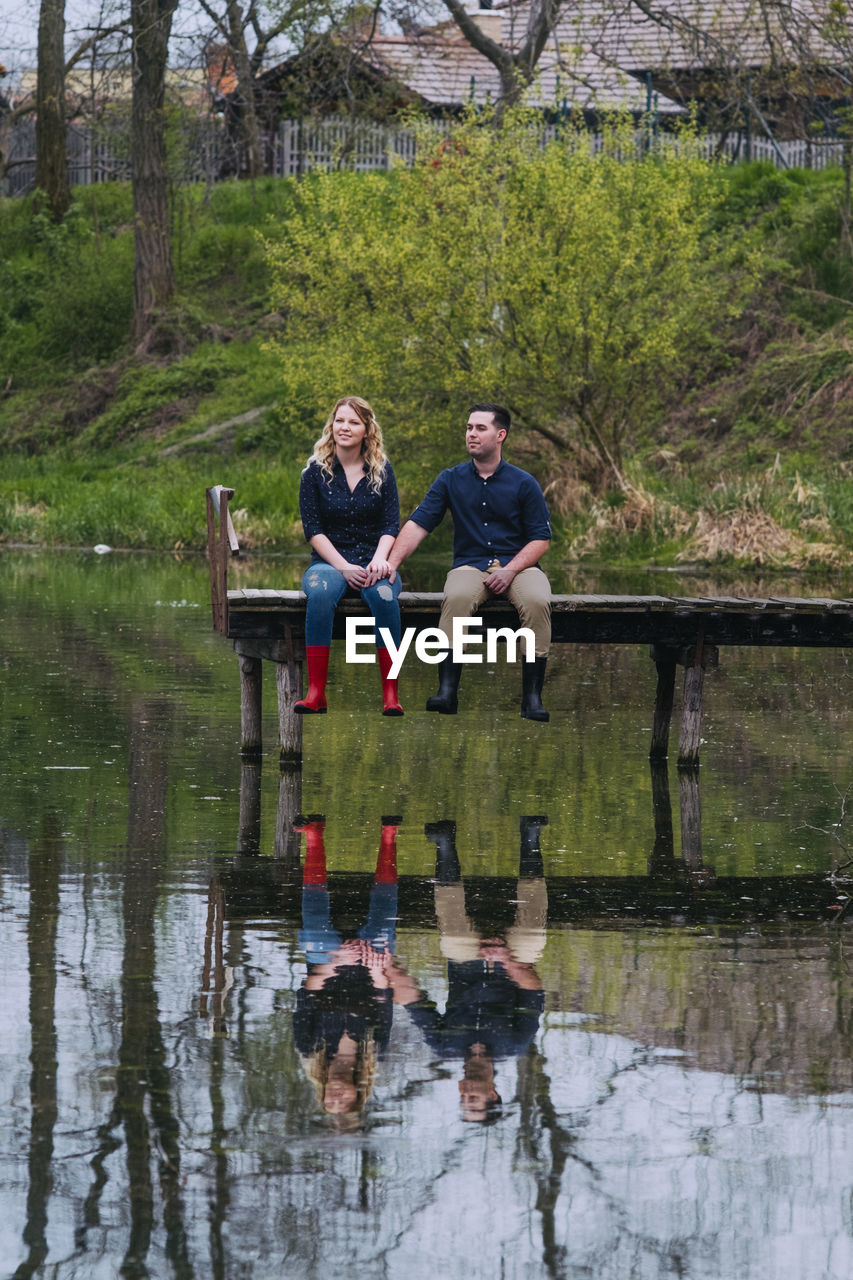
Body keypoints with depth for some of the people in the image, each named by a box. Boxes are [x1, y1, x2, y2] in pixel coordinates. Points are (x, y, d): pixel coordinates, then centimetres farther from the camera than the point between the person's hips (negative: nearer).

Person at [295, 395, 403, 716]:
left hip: (373, 560, 0)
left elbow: (391, 524, 4)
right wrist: (344, 567, -14)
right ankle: (315, 693, -38)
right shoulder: (316, 471, 6)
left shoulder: (381, 471, 10)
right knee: (321, 593, -37)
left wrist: (379, 559, -17)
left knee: (383, 594, -36)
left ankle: (391, 695, -36)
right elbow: (313, 529, -1)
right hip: (329, 560, 0)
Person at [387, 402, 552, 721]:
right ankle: (447, 691, -39)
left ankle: (532, 696, -32)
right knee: (457, 598, -35)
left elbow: (540, 538, 3)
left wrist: (510, 571, -13)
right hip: (470, 565, 1)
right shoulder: (451, 480, 9)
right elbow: (418, 524, 3)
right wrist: (391, 563, -13)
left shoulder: (523, 484, 5)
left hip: (517, 565, -1)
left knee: (537, 601, -34)